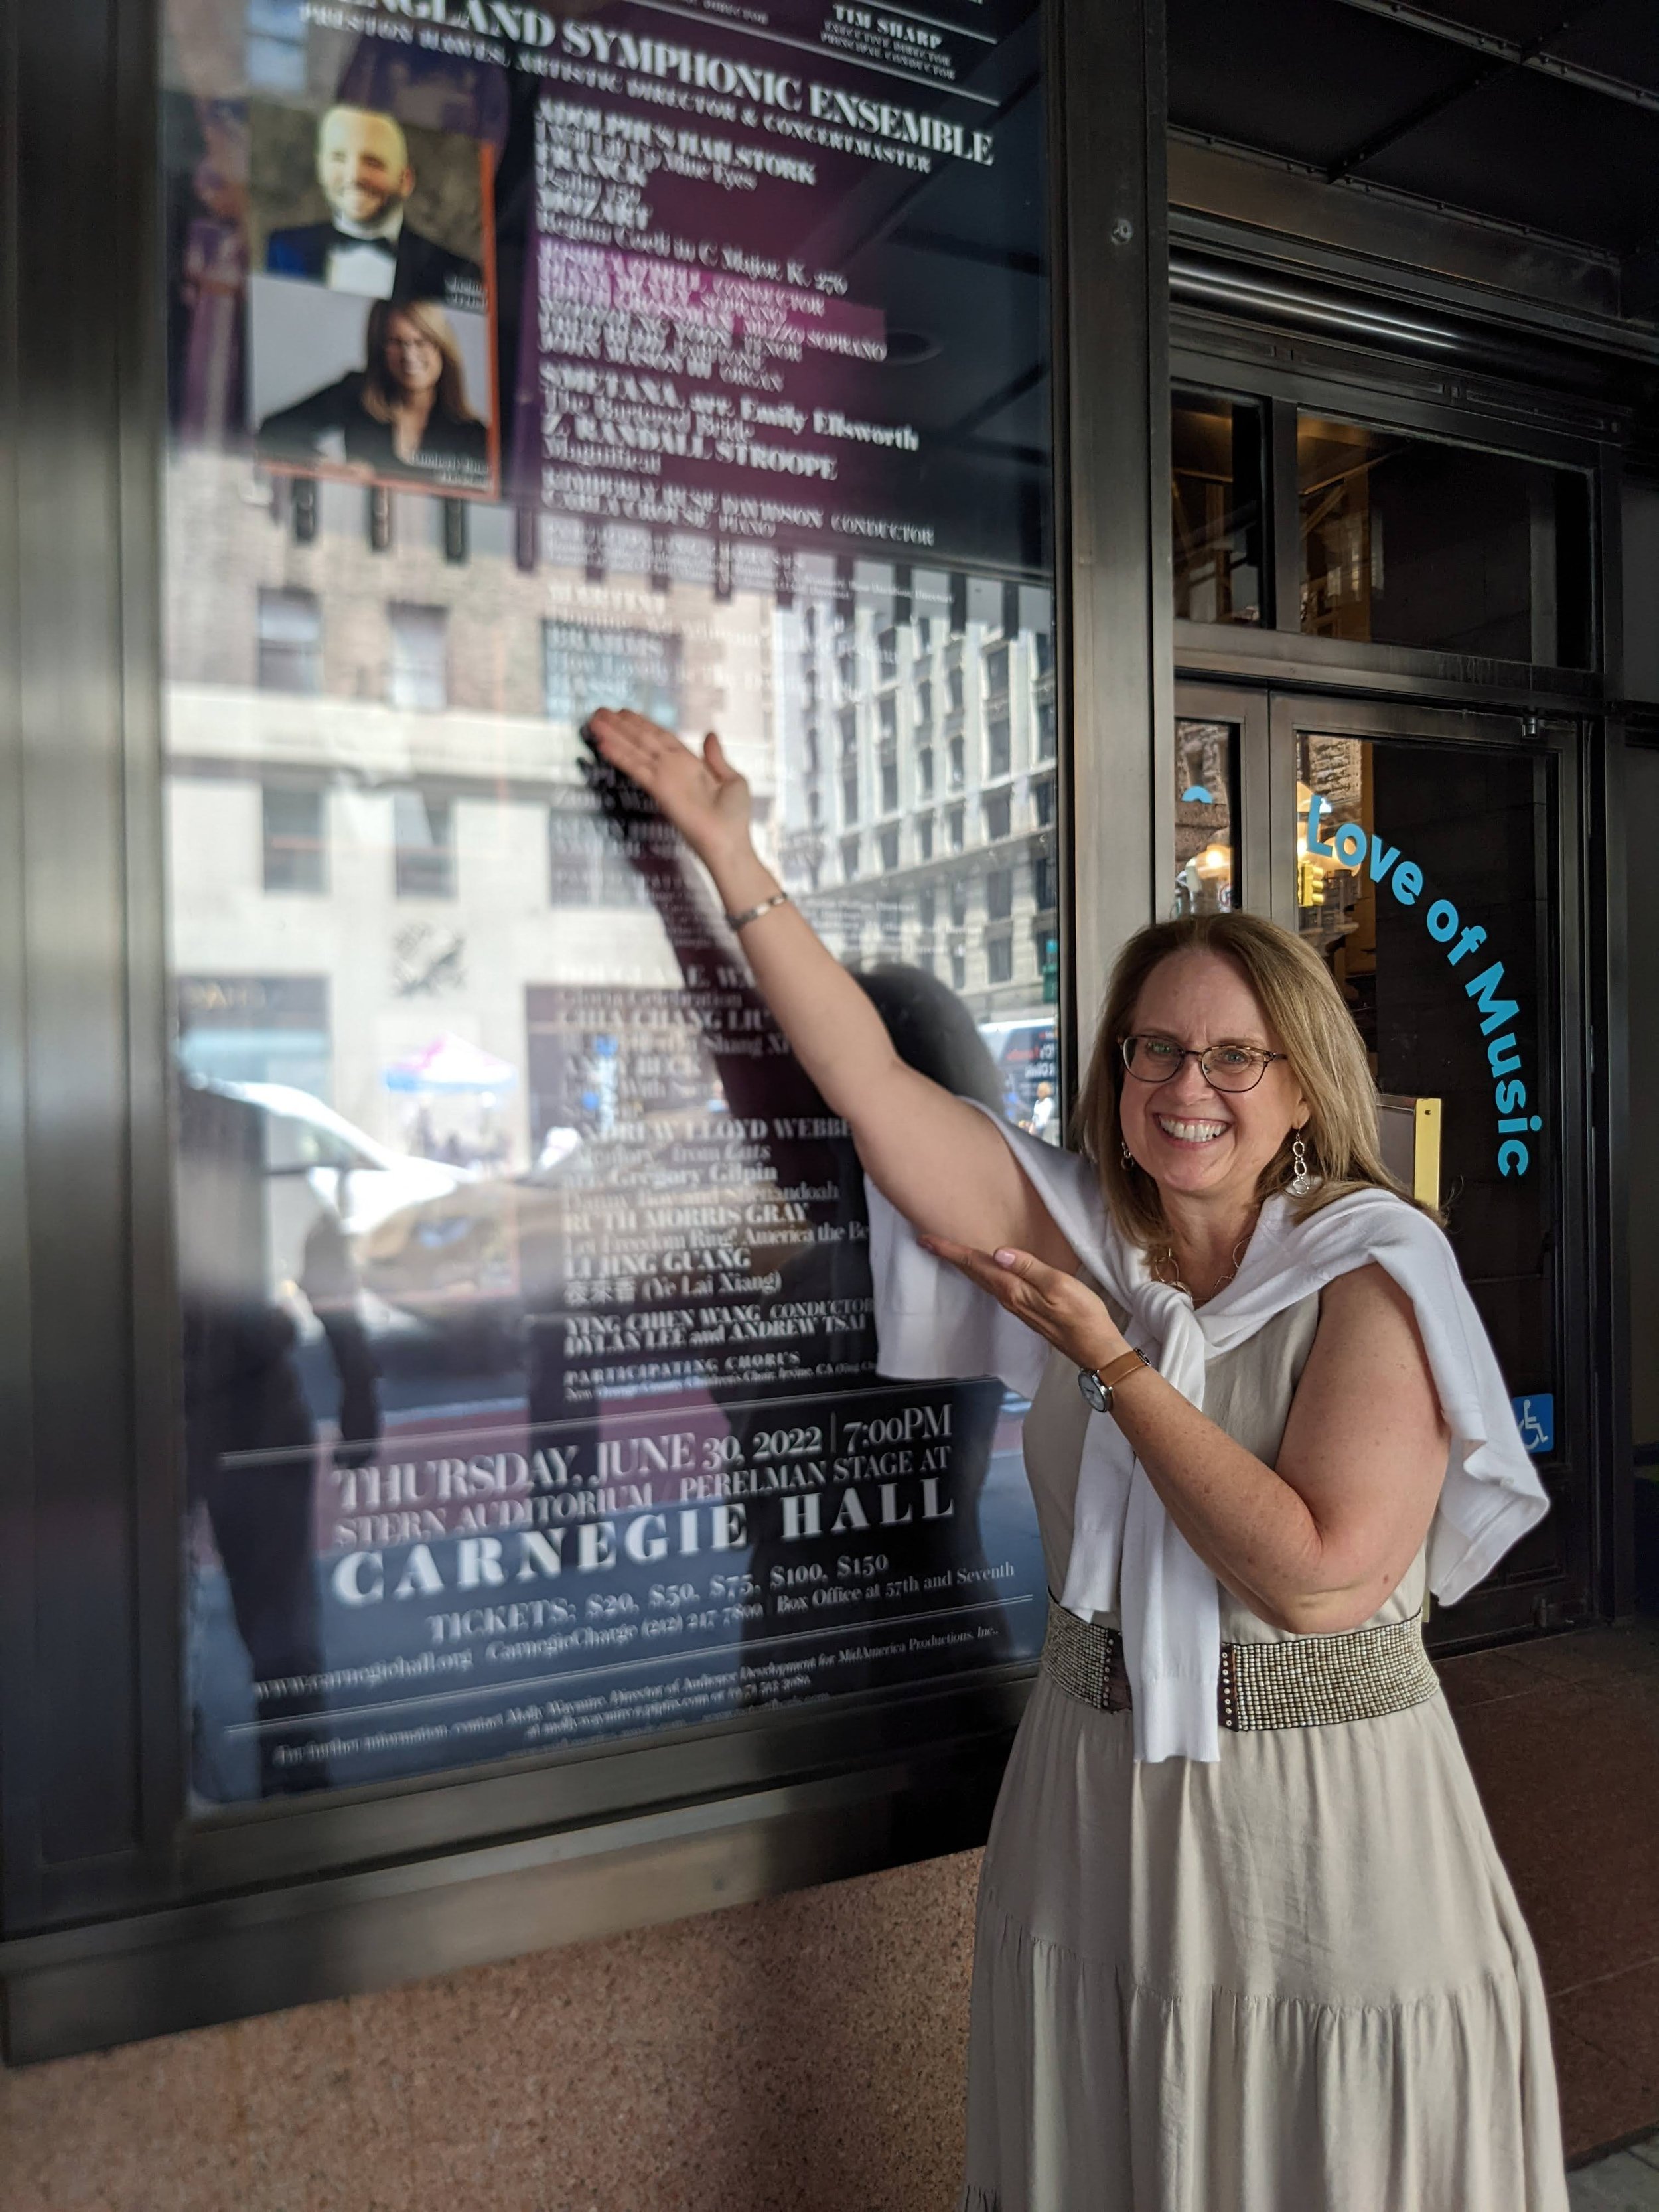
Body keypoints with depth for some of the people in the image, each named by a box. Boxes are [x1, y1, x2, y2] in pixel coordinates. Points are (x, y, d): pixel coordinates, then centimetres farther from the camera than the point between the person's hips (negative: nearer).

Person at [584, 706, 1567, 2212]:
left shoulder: (1370, 1275, -14)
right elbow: (870, 1076, -5)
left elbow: (1317, 1581, -23)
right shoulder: (1082, 1234, -2)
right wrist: (731, 853, -7)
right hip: (1095, 1809, 4)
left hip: (1327, 1826, -4)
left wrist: (1112, 1365, -20)